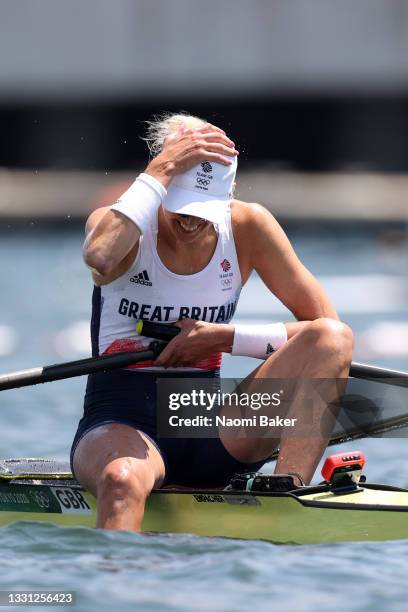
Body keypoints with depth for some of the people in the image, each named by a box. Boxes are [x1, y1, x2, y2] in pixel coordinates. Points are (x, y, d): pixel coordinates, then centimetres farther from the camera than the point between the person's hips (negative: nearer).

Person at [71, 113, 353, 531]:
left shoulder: (246, 227, 4)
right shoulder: (122, 225, -3)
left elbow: (327, 327, 0)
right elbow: (100, 257, -31)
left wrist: (226, 338, -10)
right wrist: (163, 170, -24)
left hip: (207, 436, 4)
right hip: (120, 423, -3)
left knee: (333, 339, -20)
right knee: (122, 481, -43)